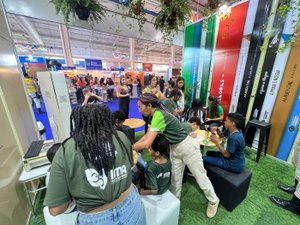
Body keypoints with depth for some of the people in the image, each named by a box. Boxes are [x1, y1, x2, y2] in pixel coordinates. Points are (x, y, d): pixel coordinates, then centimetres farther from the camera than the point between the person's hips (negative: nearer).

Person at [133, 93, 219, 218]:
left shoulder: (159, 116, -32)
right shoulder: (156, 114, -3)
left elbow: (147, 144, -35)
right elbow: (147, 136, 5)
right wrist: (133, 146, 0)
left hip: (187, 147, -8)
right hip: (174, 149, 8)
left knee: (201, 177, 16)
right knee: (175, 179, 22)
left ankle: (213, 201, 43)